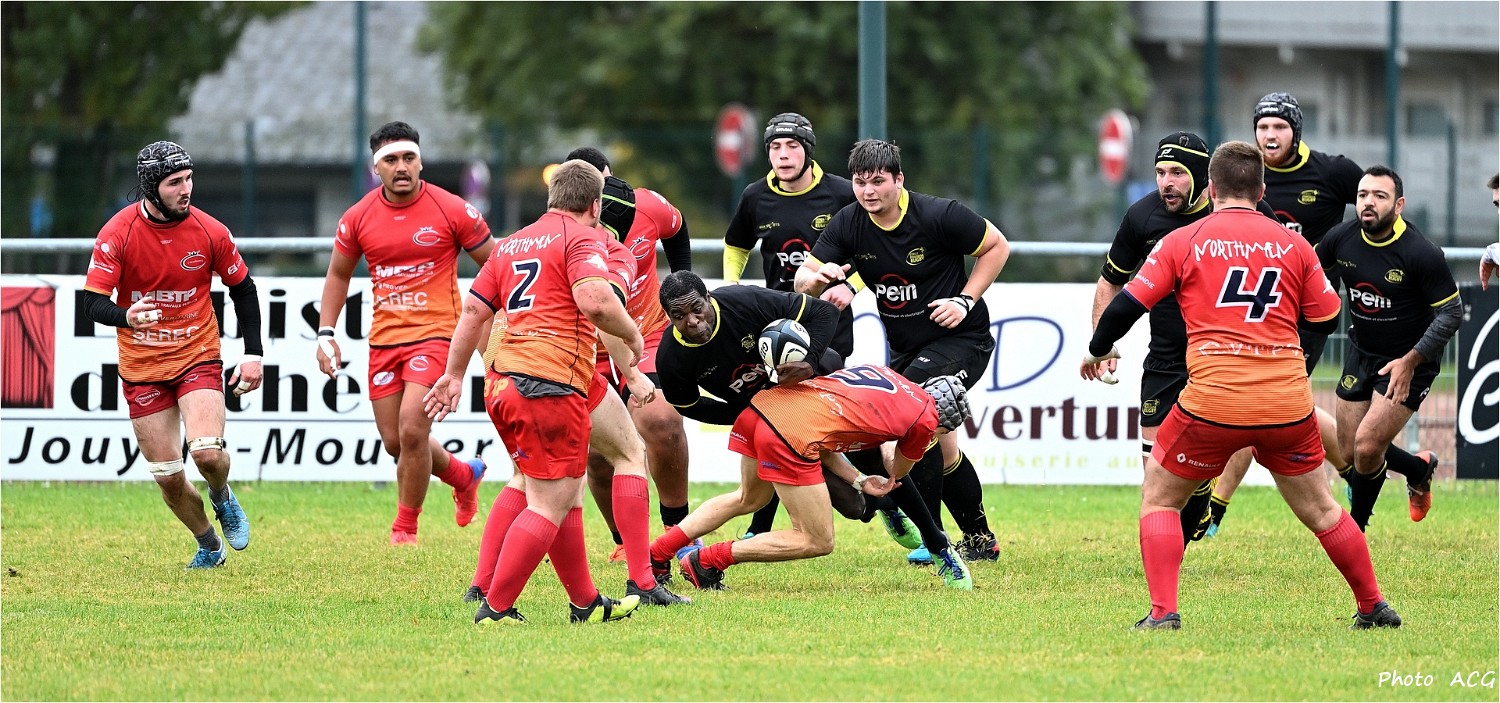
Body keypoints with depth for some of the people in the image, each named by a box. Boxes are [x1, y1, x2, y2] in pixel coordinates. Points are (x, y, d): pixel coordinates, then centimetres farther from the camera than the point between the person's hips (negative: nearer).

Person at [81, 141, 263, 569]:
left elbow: (243, 289, 6)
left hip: (198, 357, 0)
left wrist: (253, 354, 0)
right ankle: (209, 545, 26)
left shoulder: (210, 232, -8)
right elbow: (92, 303, -15)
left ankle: (222, 497, 14)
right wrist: (126, 316, -37)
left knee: (207, 452, -22)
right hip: (141, 368, 0)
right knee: (168, 476, 0)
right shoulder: (117, 233, -12)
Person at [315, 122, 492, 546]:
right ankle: (463, 475, 36)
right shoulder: (358, 218, 2)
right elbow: (338, 275, 16)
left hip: (435, 334, -4)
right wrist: (326, 333, 7)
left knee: (412, 431, -18)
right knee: (394, 442, 6)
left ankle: (405, 527, 1)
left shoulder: (451, 210, -7)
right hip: (384, 338, 5)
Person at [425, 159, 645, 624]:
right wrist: (633, 337, -4)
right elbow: (595, 301, -20)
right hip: (550, 387, -9)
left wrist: (454, 375, 25)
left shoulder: (511, 245, 20)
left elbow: (473, 310, 19)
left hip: (503, 382, 9)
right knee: (549, 505, -5)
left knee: (566, 497, 18)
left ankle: (585, 603, 25)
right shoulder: (582, 239, -3)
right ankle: (495, 608, -10)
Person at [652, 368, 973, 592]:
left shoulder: (881, 373, 25)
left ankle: (655, 552, 32)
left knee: (749, 498, 36)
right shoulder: (924, 420, 5)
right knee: (818, 543, 7)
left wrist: (860, 481, 19)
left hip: (760, 404, 8)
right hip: (794, 434, -8)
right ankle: (706, 560, 4)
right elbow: (899, 473, 25)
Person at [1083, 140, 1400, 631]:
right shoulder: (1293, 245, 9)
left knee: (1158, 498, 14)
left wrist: (1098, 351, 20)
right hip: (1287, 401, 2)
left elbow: (1127, 306, 2)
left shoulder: (1182, 241, 4)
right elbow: (1327, 320, 11)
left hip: (1213, 401, -2)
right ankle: (1373, 606, 24)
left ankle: (1163, 611, 0)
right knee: (1318, 508, 19)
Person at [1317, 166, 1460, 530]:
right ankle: (1420, 467, 37)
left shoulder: (1421, 253, -23)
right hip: (1361, 354, 6)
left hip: (1410, 362, -6)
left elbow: (1451, 312, -16)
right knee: (1348, 459, 7)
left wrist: (1410, 362, -21)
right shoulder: (1341, 239, -9)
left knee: (1367, 448, -16)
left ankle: (1354, 530, 10)